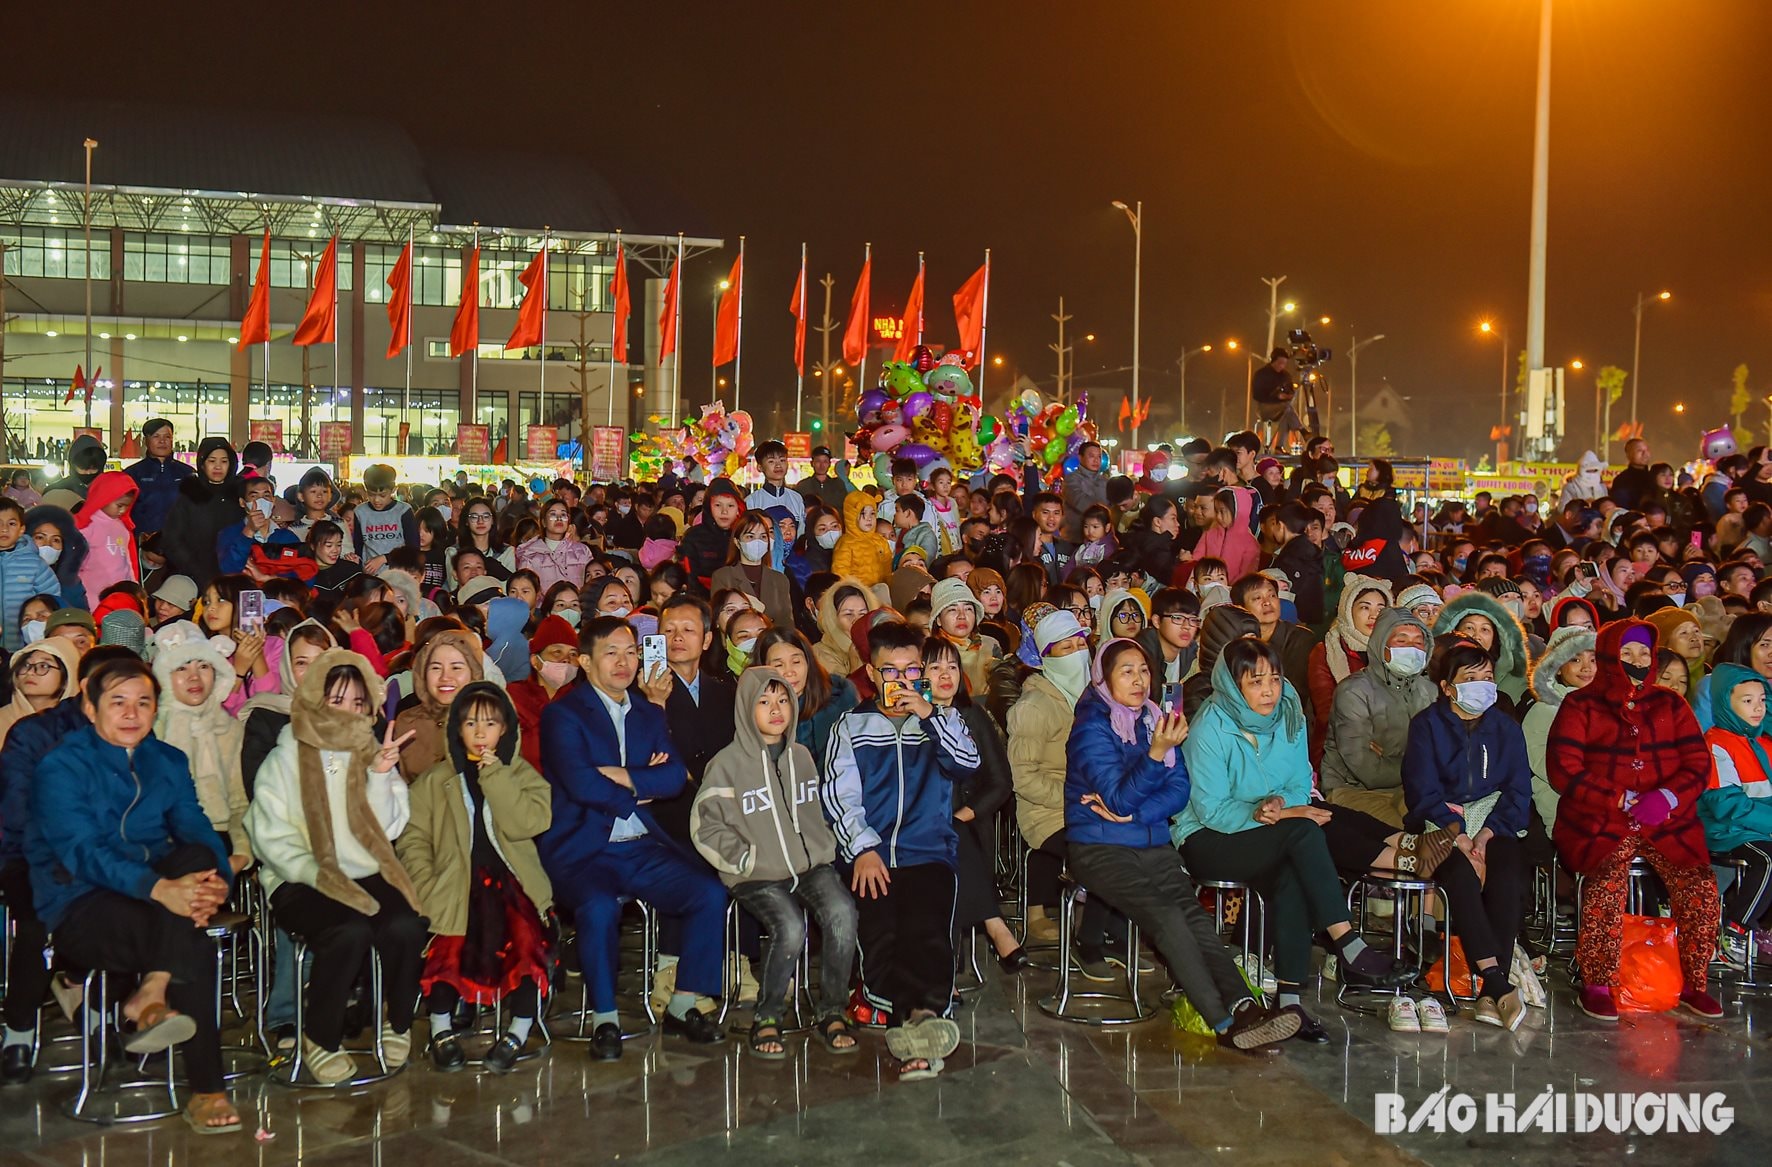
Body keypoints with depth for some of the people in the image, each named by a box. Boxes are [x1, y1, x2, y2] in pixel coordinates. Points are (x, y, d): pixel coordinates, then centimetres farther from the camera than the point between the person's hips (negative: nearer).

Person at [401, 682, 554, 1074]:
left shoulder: (522, 774, 14)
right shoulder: (433, 782, 15)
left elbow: (528, 824, -5)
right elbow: (412, 840, 6)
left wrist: (494, 775, -7)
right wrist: (428, 893, -10)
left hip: (510, 880, 0)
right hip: (455, 887, 0)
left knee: (527, 938, -29)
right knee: (446, 947, -27)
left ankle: (518, 1032, -16)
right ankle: (442, 1030, -5)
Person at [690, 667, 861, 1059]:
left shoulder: (802, 757, 16)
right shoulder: (728, 764, 0)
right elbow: (705, 826, 0)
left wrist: (824, 850, 11)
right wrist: (748, 859, -8)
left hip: (813, 865, 4)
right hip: (758, 876, -4)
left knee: (841, 912, -27)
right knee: (791, 928, -31)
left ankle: (831, 1012, -12)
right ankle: (766, 1019, -10)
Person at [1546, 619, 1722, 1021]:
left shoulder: (1670, 705, 15)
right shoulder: (1581, 706, 5)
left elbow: (1698, 764, 7)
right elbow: (1563, 771, -5)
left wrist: (1666, 798, -13)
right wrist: (1622, 801, -13)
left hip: (1666, 823, 3)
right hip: (1599, 822, -3)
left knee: (1699, 881, -21)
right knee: (1609, 875, -32)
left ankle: (1693, 983, -5)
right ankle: (1596, 985, -20)